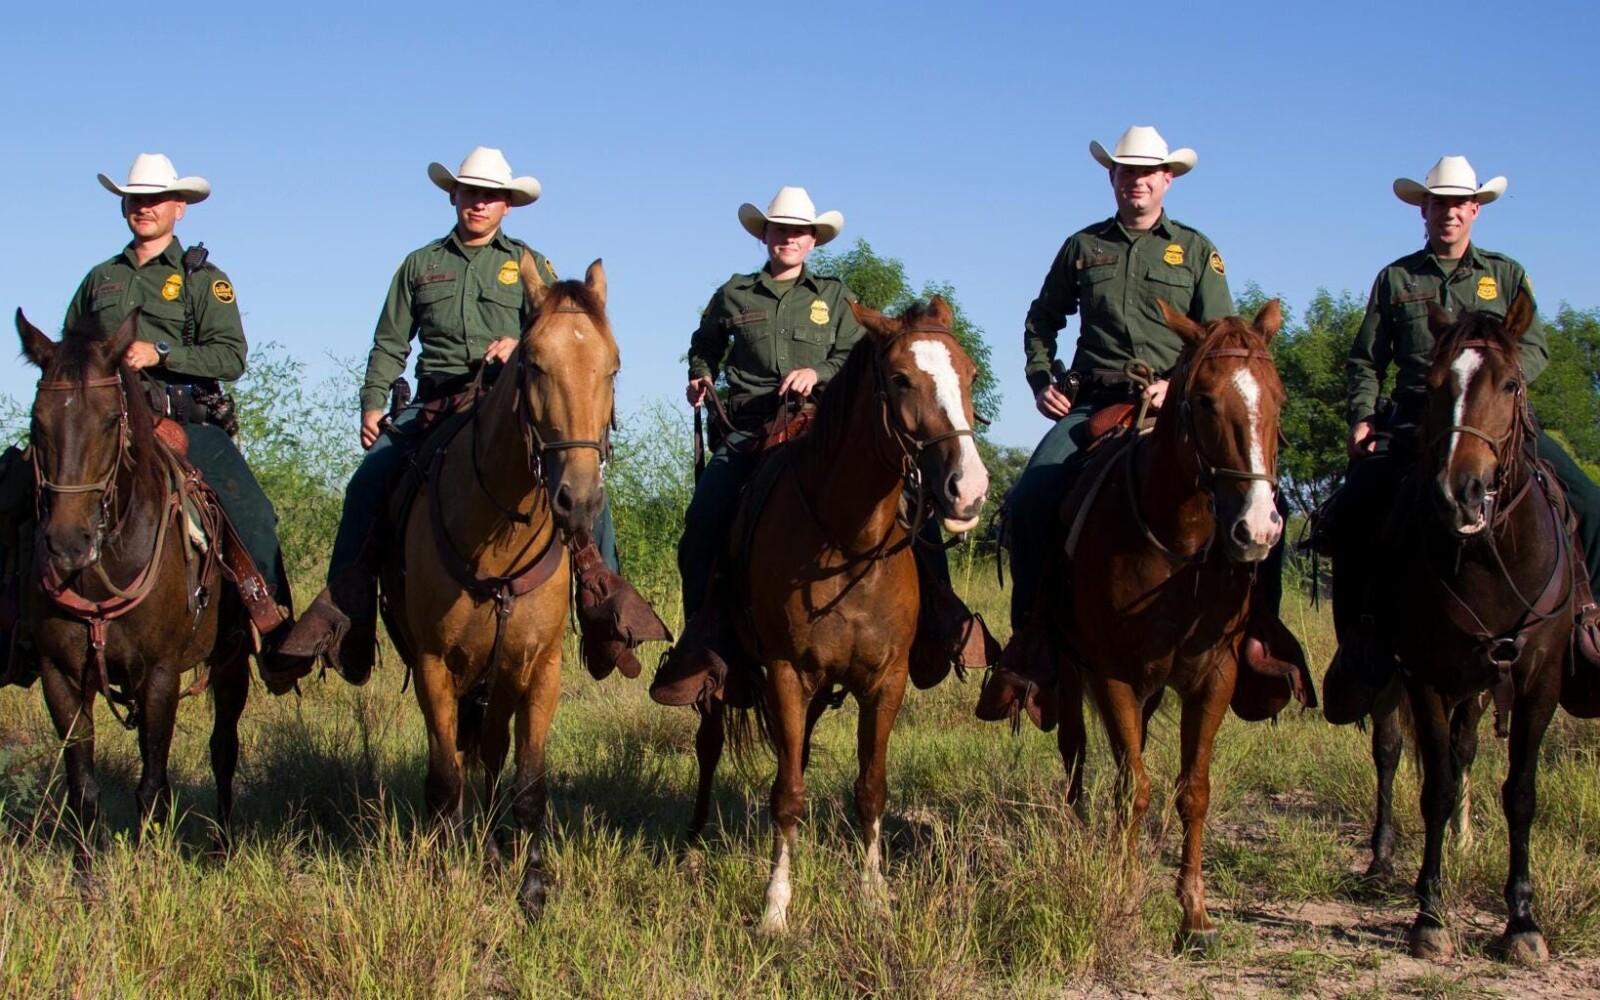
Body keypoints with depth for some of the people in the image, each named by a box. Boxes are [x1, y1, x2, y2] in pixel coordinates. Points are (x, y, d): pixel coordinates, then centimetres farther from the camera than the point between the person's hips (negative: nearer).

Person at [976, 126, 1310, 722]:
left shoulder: (1196, 250, 12)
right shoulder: (1082, 247, 16)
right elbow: (1042, 320, 26)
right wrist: (1041, 380, 9)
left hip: (1176, 402, -1)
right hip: (1092, 402, 1)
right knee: (1030, 499, -22)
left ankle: (1259, 626, -12)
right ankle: (1030, 638, -12)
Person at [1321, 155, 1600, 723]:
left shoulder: (1507, 275, 15)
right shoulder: (1395, 280, 15)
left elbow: (1536, 349, 6)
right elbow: (1365, 361, 14)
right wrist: (1362, 417, -4)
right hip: (1414, 422, 0)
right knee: (1349, 514, -20)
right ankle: (1360, 639, -7)